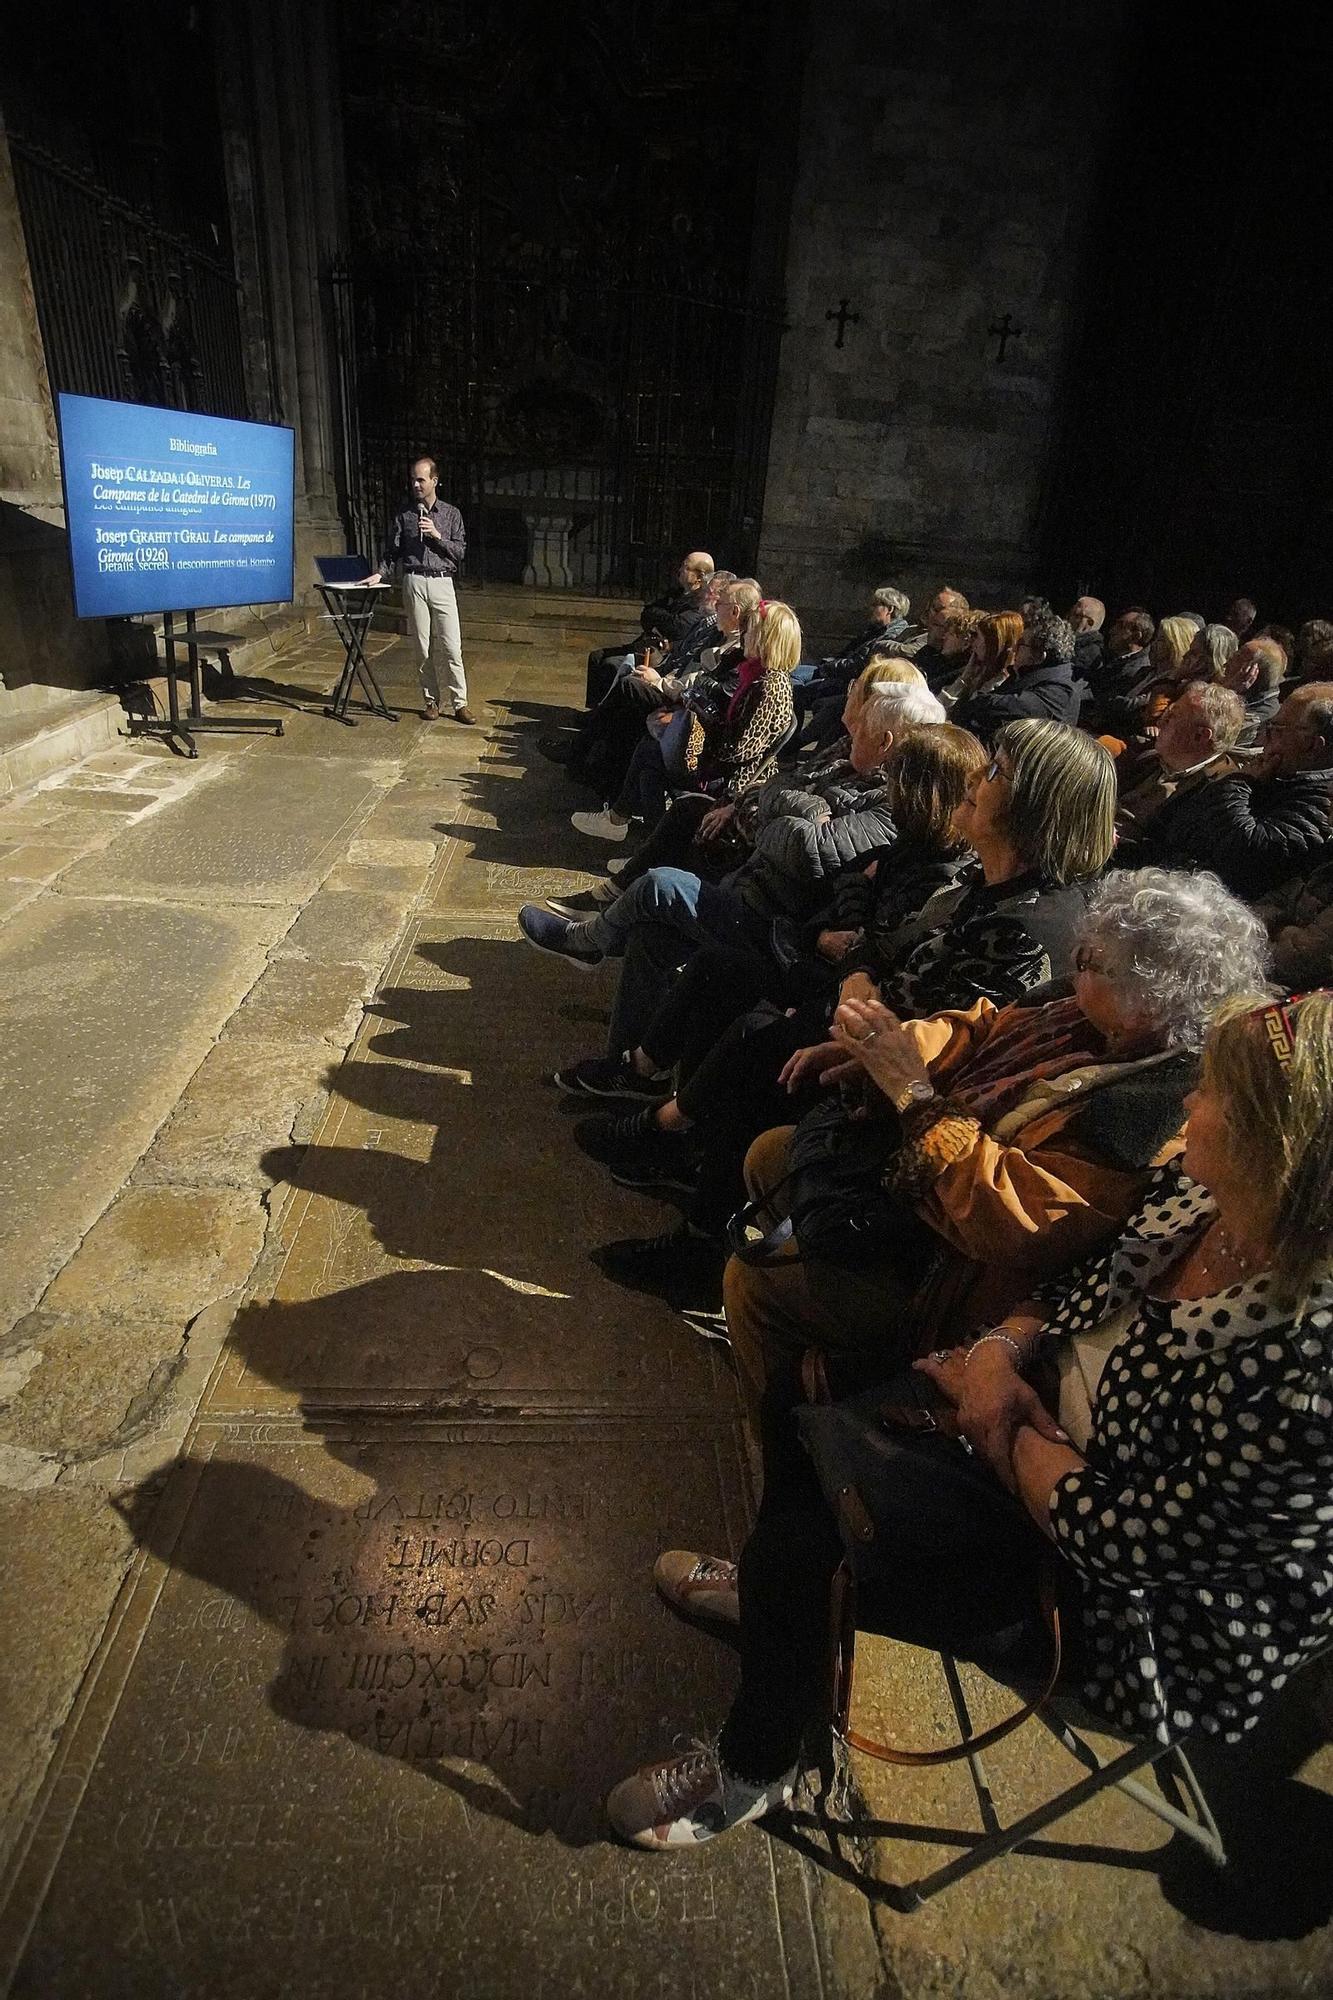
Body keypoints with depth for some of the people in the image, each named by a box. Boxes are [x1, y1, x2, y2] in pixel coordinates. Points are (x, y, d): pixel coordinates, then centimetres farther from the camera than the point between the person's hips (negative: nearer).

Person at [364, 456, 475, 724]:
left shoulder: (451, 514, 9)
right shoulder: (404, 514, 10)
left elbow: (460, 552, 4)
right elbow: (392, 549, 11)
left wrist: (437, 536, -9)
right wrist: (380, 573, -4)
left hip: (442, 583, -1)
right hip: (414, 583, 1)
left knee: (452, 648, -5)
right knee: (423, 648, 2)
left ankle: (459, 703, 0)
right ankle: (430, 700, 11)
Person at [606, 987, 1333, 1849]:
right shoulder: (1201, 1193, -12)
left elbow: (1119, 1535, -29)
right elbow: (1080, 1286, 4)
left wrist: (1007, 1430, -14)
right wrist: (1001, 1349, -13)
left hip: (1136, 1613, -7)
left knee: (810, 1533, -11)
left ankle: (754, 1773, 23)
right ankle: (775, 1586, 40)